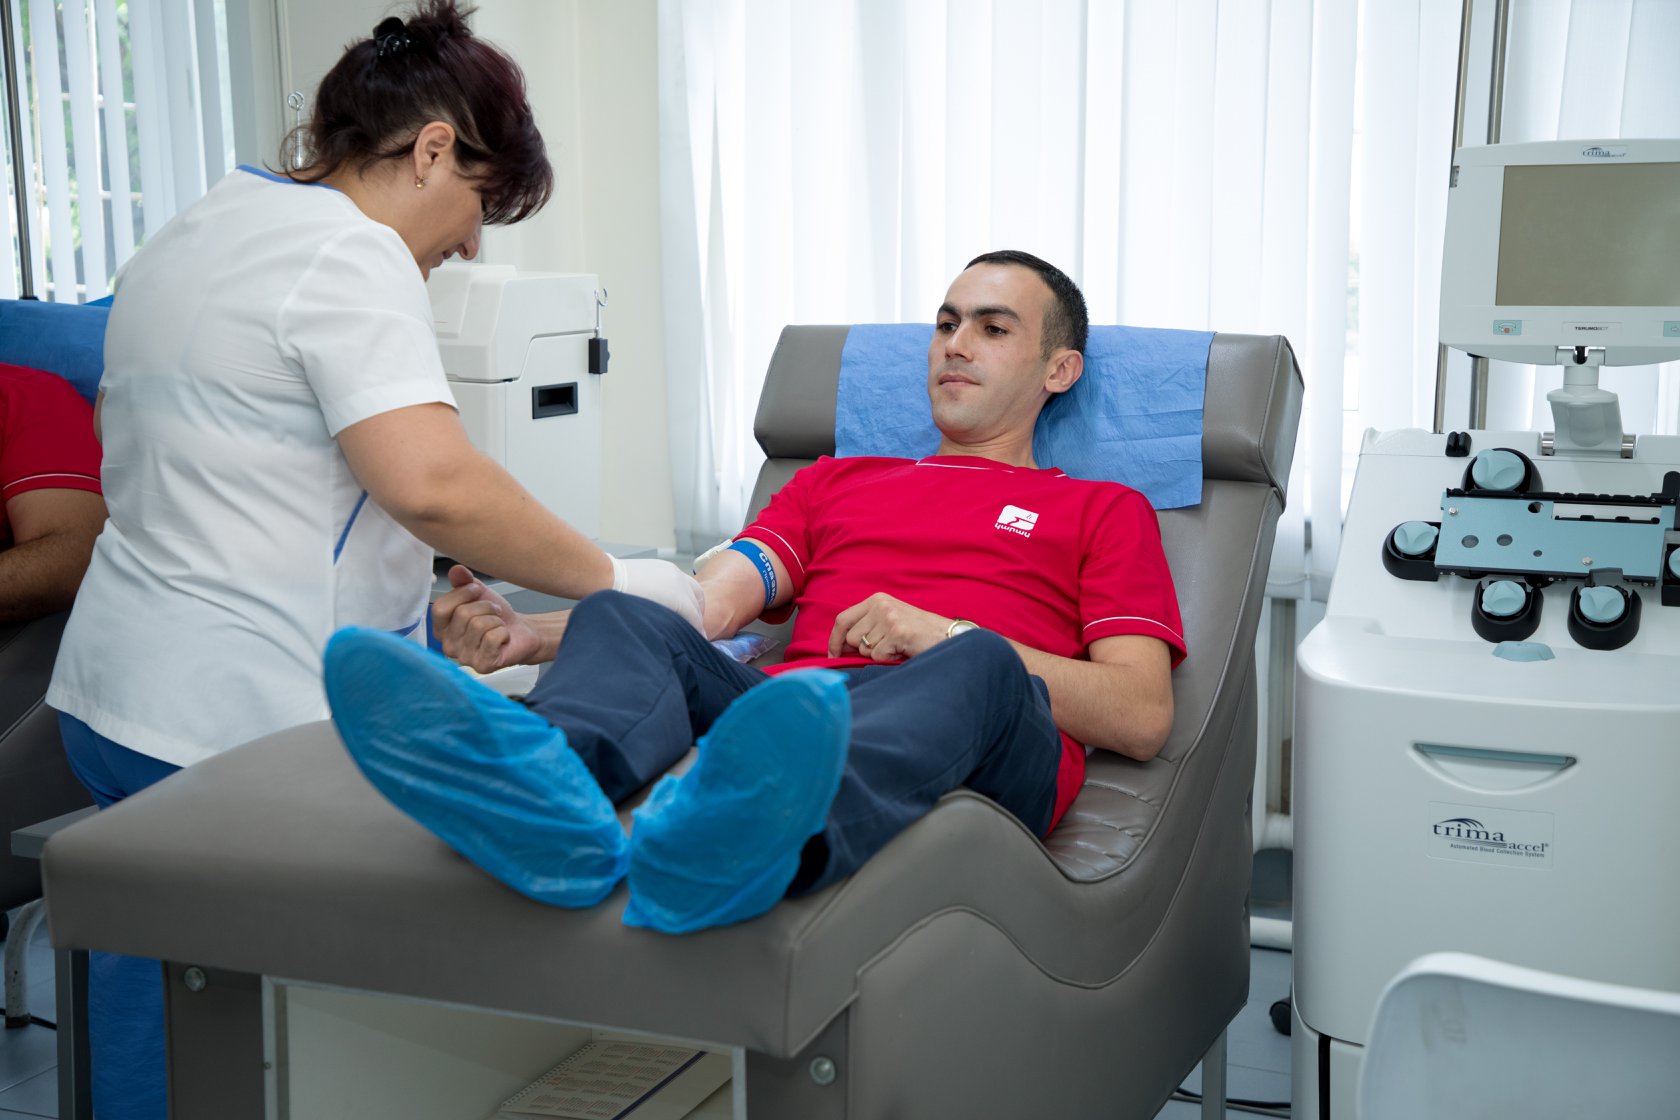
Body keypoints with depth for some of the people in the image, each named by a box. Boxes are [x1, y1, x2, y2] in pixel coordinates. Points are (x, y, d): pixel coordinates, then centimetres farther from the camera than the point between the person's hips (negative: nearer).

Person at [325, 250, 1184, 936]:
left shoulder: (1101, 511, 25)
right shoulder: (832, 481, 34)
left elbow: (1143, 716, 9)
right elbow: (705, 605, 16)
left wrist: (947, 635, -4)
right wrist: (529, 634, -3)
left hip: (983, 756, -2)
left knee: (978, 666, -35)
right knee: (621, 622, -23)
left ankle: (765, 835, -65)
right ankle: (543, 794, -57)